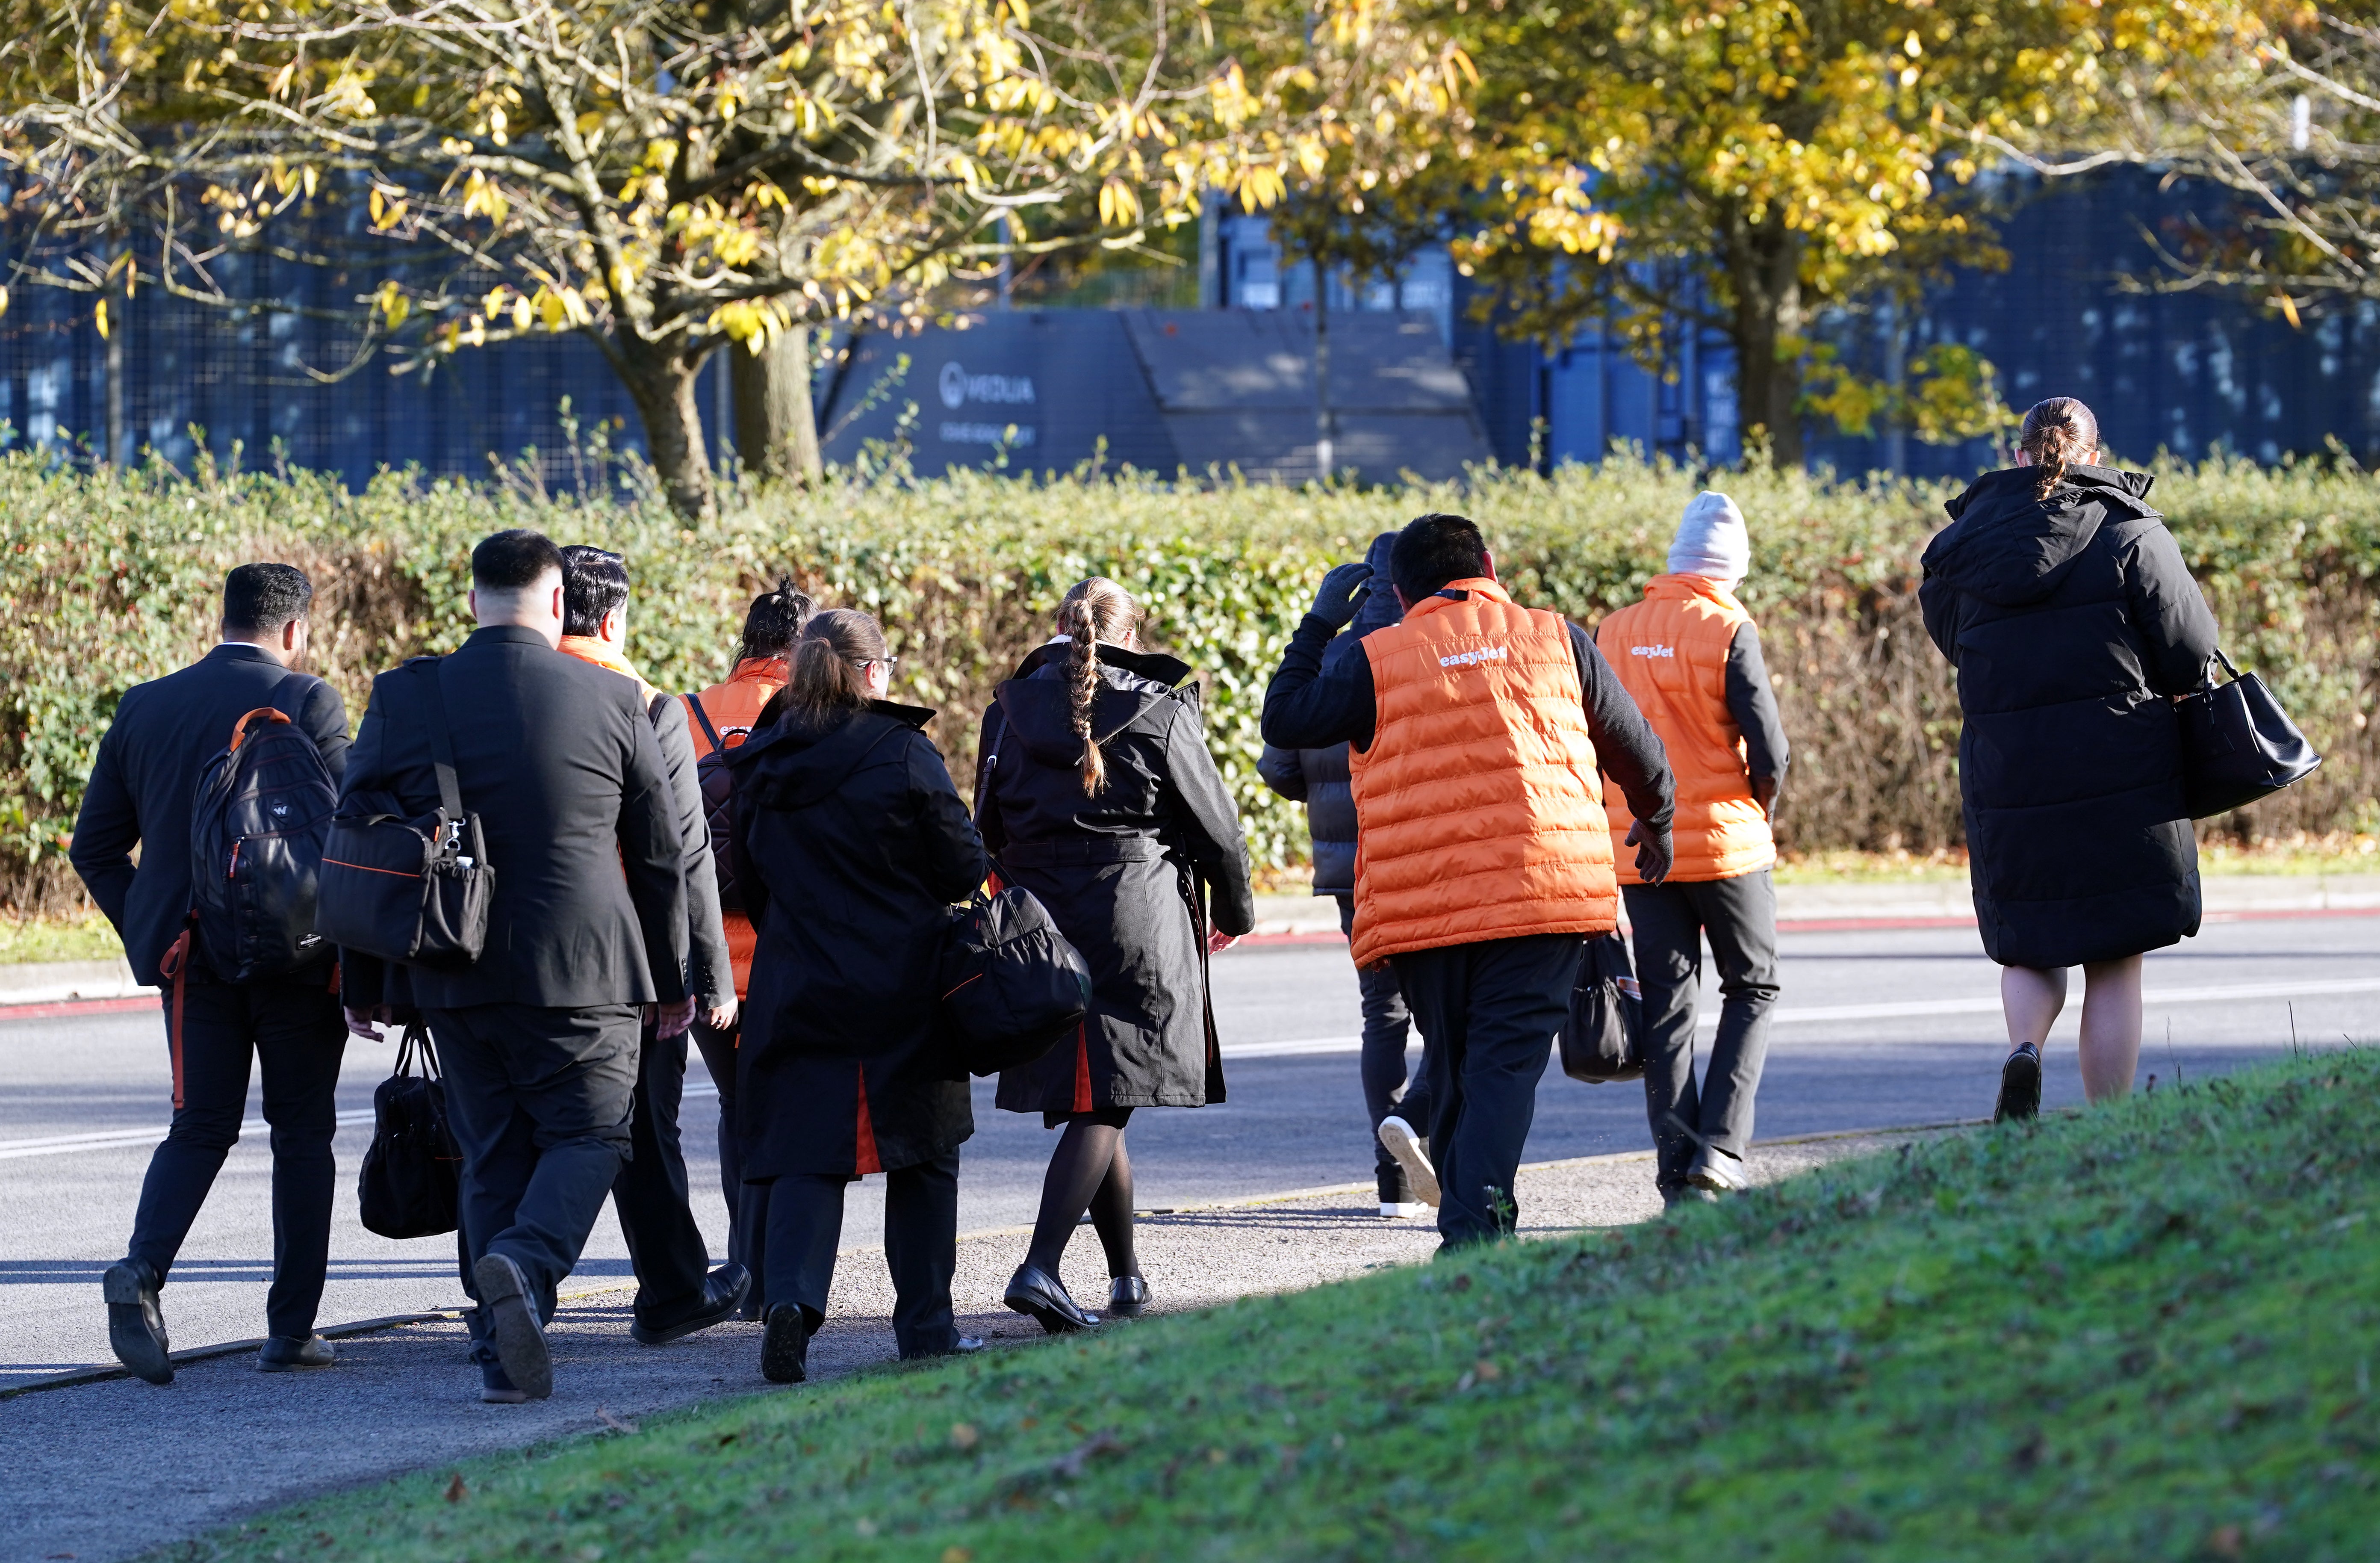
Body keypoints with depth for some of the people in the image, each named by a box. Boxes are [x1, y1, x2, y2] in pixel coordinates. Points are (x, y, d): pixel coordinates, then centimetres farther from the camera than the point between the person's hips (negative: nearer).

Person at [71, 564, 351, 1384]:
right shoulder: (307, 702, -8)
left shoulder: (144, 708, 7)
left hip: (188, 952, 4)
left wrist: (149, 933, 14)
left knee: (200, 1128, 10)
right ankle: (291, 1328, 7)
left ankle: (143, 1269, -16)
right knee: (302, 1134, 8)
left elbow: (95, 846, 8)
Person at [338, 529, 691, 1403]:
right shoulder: (611, 701, -2)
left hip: (454, 976, 3)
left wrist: (362, 983, 14)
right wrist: (673, 977, 17)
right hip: (580, 971, -2)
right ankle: (526, 1261, -19)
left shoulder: (405, 698, 0)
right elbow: (662, 854, 5)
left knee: (492, 1155, 11)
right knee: (589, 1133, 8)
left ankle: (505, 1356, 6)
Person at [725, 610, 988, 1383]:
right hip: (904, 992, -3)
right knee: (922, 1158, 10)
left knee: (805, 1152, 3)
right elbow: (963, 869, -7)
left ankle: (792, 1296, -20)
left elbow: (750, 882, 10)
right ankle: (926, 1324, 13)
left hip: (797, 990, 3)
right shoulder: (903, 754, -11)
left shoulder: (764, 768, 2)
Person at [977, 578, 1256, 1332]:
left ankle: (1128, 1276, 22)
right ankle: (1041, 1267, -20)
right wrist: (1234, 910, 18)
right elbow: (1215, 825, 2)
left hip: (1037, 917, 4)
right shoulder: (1159, 711, -3)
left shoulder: (1009, 711, 6)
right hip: (1139, 916, -4)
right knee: (1103, 1106, -5)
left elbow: (989, 830, 12)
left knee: (1084, 1096, 14)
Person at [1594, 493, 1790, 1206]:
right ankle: (1720, 1146, -3)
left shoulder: (1614, 632, 3)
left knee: (1666, 1003, 8)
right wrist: (1759, 815, 6)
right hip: (1724, 843, -4)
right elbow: (1769, 751, -13)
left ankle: (1678, 1170, 4)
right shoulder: (1729, 632, -11)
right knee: (1752, 988, 11)